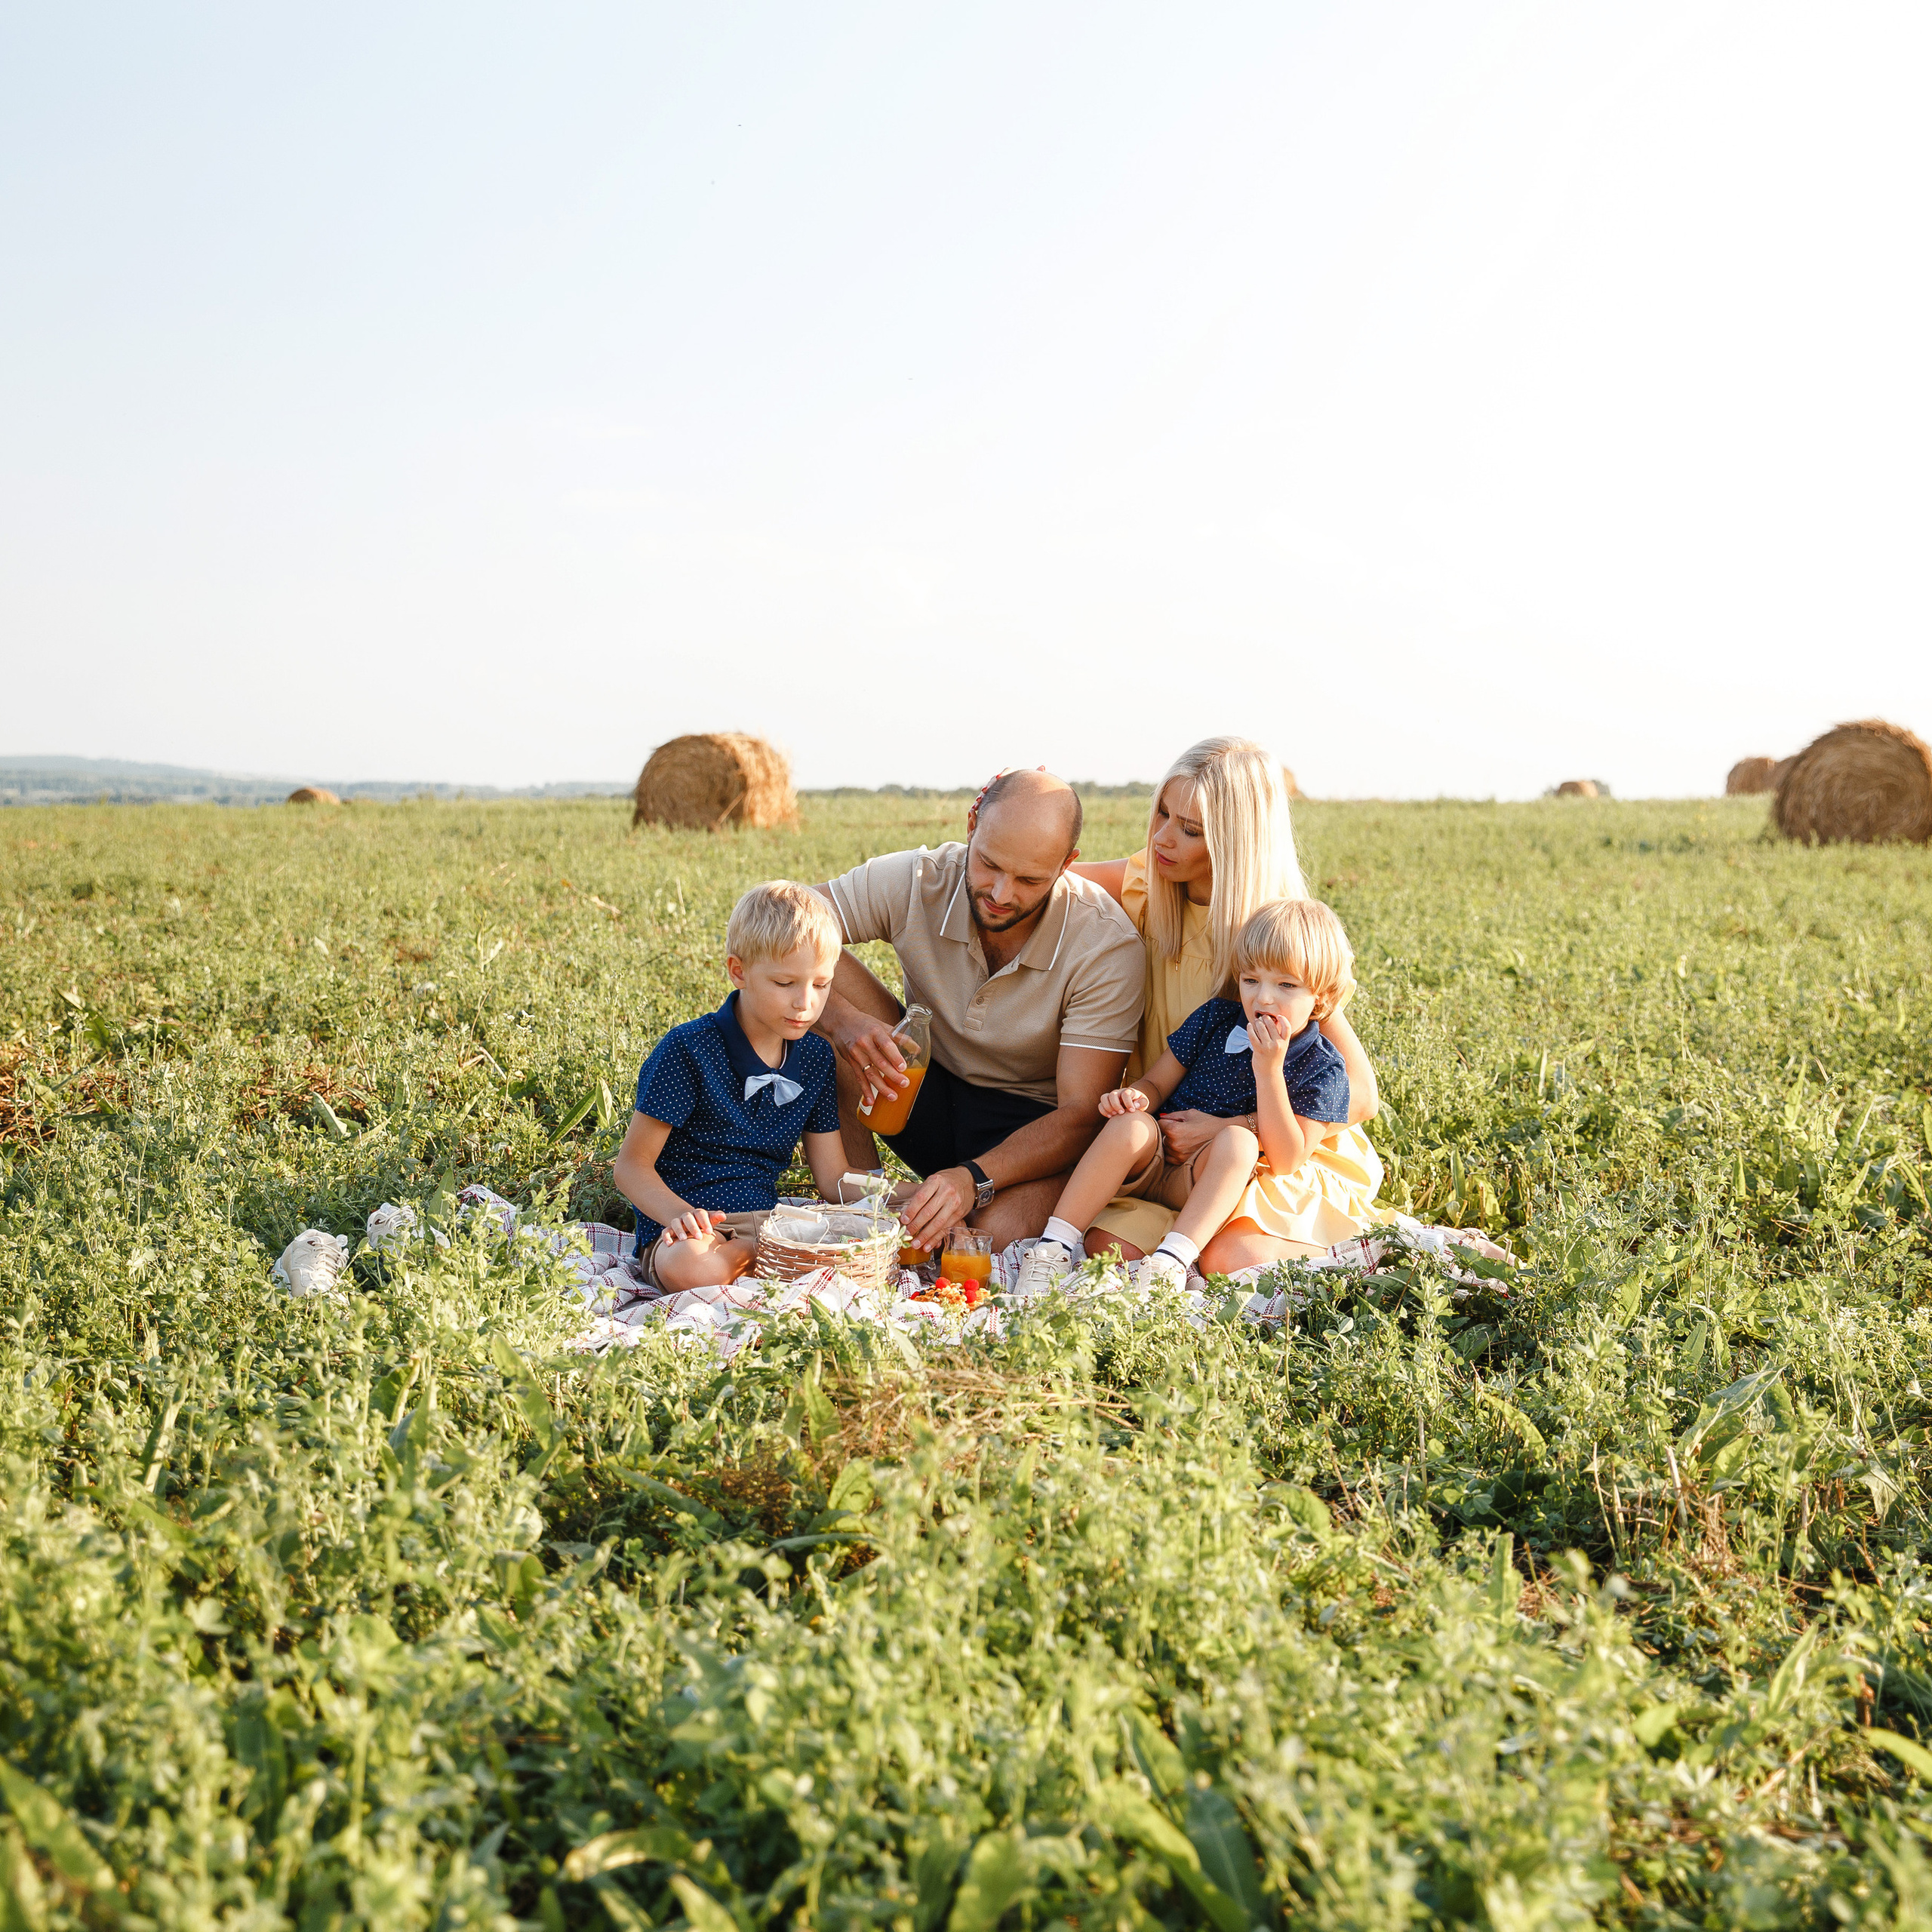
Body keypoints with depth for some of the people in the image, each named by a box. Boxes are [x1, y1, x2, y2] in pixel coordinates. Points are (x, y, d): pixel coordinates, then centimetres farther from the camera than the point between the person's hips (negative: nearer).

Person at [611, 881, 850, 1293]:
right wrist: (679, 1214, -28)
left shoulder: (814, 1057, 9)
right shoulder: (688, 1050, -10)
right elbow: (632, 1166, -9)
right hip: (695, 1227, -5)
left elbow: (834, 1180, 10)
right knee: (691, 1268, -41)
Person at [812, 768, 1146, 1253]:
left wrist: (975, 1179, -41)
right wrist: (839, 1018, -37)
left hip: (1033, 1119, -3)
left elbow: (1081, 1113, -25)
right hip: (926, 1094, 3)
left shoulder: (1108, 946, -23)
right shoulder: (917, 881, -18)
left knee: (1006, 1232, -37)